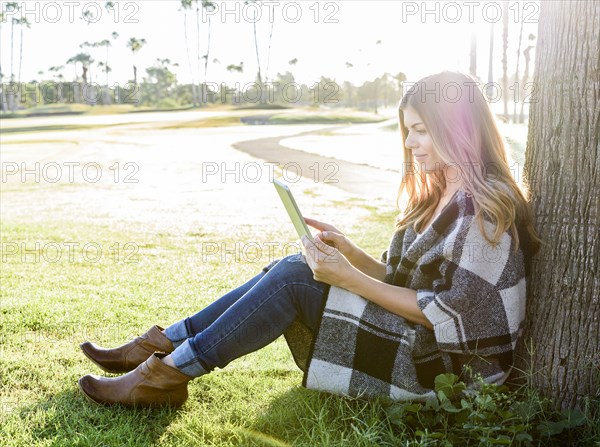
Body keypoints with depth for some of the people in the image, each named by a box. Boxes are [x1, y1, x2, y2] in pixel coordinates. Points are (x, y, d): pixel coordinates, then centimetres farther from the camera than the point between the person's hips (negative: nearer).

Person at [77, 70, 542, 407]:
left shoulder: (483, 208, -17)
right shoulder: (441, 193, 13)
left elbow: (445, 314, -21)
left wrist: (351, 279, -22)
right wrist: (347, 250, -4)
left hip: (441, 360, -9)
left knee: (293, 278, -20)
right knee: (293, 270, -5)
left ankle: (165, 377, -13)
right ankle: (161, 346, -2)